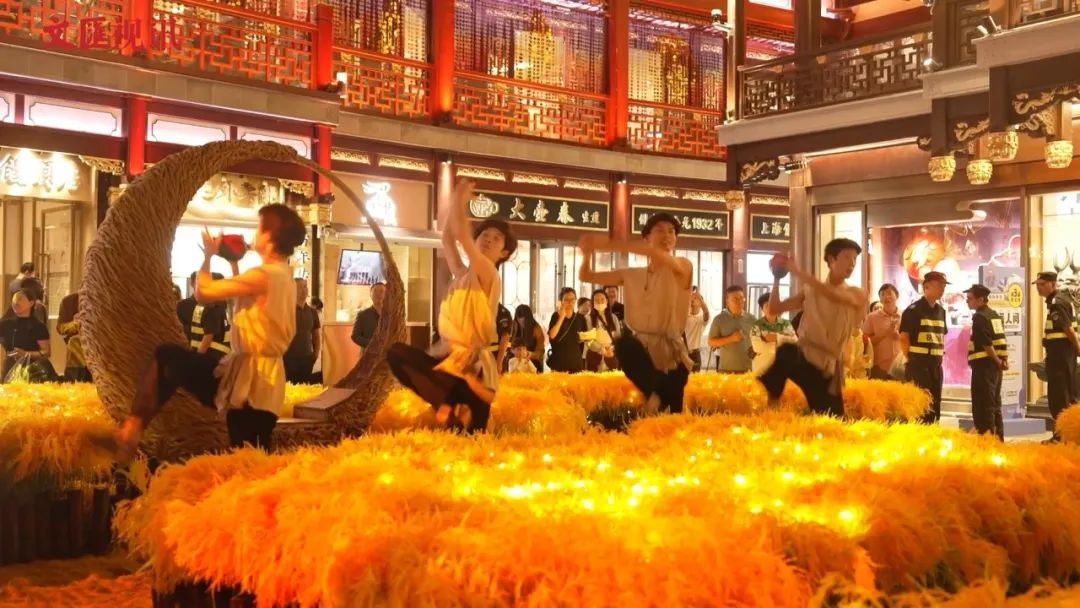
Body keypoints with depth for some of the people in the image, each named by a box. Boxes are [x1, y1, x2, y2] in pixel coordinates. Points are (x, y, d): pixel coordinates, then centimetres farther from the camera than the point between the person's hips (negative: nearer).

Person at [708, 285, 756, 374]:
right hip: (726, 369, -2)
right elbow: (711, 342, -1)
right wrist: (730, 339, -13)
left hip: (747, 369, 2)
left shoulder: (751, 319, 7)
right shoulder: (719, 319, 0)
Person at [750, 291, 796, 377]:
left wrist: (778, 337, -17)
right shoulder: (757, 325, 0)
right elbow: (758, 347, -12)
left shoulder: (785, 324, 8)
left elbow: (794, 340, -5)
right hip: (762, 368, -2)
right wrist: (781, 343, -9)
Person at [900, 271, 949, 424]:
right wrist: (912, 360, -9)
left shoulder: (941, 310, 13)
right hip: (918, 364, -7)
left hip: (936, 364, 7)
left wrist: (940, 355, 13)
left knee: (934, 405, 10)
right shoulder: (913, 309, -10)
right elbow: (904, 338, -11)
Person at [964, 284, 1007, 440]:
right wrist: (1004, 360, 5)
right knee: (994, 404, 15)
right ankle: (997, 439, 20)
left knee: (982, 406, -7)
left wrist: (998, 362, -10)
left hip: (984, 364, -9)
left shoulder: (979, 317, -11)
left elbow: (986, 343, -17)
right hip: (995, 364, 9)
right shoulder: (995, 315, 16)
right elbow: (1001, 341, 12)